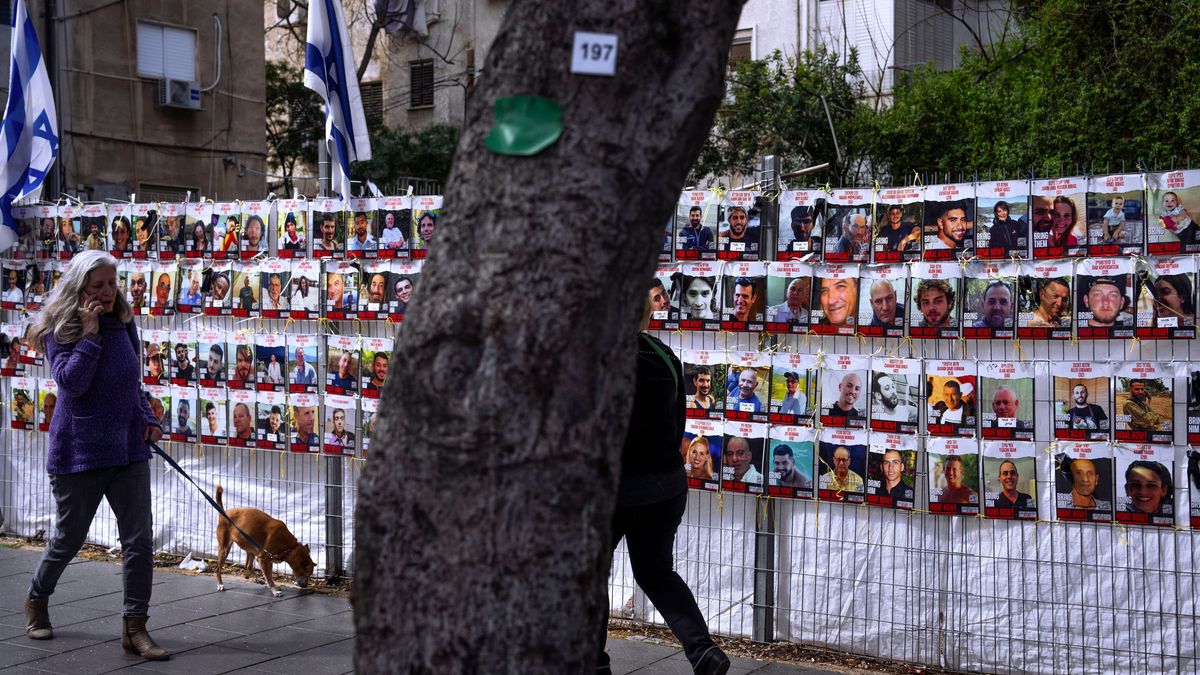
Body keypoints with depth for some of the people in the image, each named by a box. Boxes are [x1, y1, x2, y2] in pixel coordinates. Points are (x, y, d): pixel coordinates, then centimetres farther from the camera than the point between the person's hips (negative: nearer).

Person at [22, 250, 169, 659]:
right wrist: (89, 333, -22)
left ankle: (135, 628, 5)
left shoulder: (123, 326, 5)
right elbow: (71, 382, -22)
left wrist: (148, 418, 2)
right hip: (79, 452, -4)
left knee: (139, 538, -3)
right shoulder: (59, 329, -8)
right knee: (68, 538, 12)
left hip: (128, 448, 4)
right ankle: (37, 599, 41)